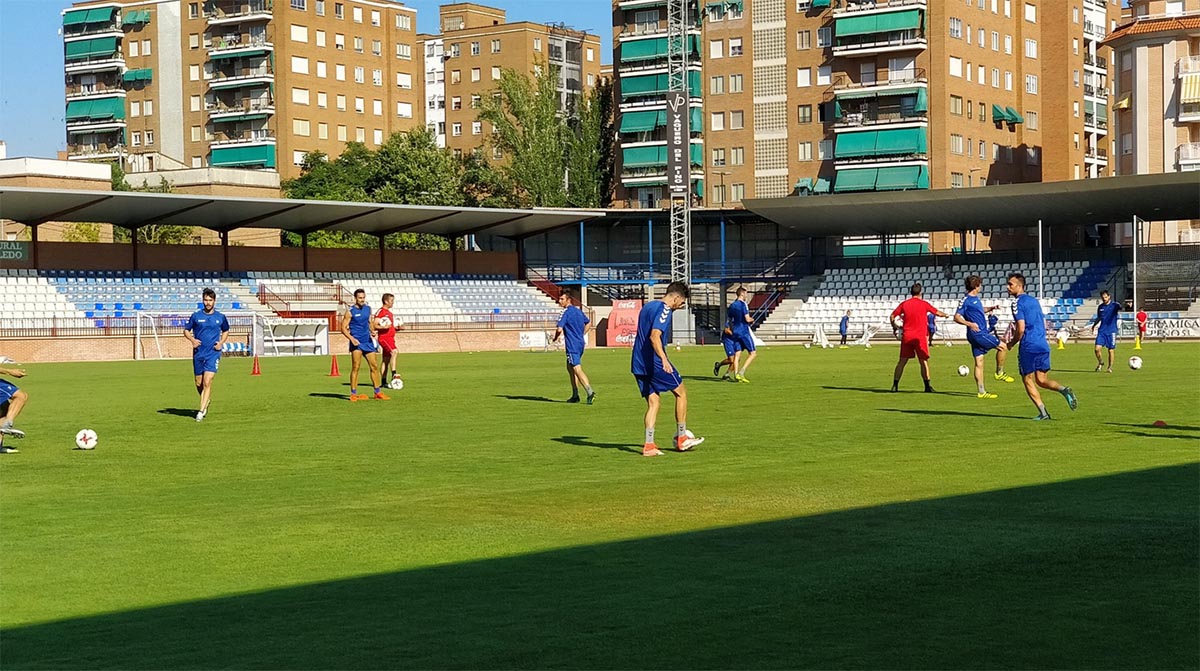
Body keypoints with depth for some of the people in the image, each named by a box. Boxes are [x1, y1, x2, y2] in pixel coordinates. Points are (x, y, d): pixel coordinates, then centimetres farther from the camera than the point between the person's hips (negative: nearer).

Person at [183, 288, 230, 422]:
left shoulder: (220, 317, 3)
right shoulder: (196, 316, 1)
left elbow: (226, 331, 19)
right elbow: (186, 330, 10)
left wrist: (221, 342, 1)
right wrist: (192, 340, -10)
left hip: (213, 354, -2)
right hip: (198, 354, 2)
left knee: (207, 382, -14)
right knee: (199, 384, 9)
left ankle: (201, 411, -12)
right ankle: (206, 401, 38)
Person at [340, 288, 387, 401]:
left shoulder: (368, 308, 10)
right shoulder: (350, 312, -7)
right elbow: (343, 328, -7)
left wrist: (372, 331, 1)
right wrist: (351, 338, -20)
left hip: (368, 341, 6)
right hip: (356, 342, -6)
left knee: (374, 366, 5)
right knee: (355, 367, -8)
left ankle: (377, 393, 13)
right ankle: (353, 394, -2)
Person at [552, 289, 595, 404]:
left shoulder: (567, 312, -14)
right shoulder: (578, 311, 13)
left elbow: (559, 329, -21)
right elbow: (588, 323, 27)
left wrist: (556, 338, -1)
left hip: (572, 345, -9)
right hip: (580, 343, 9)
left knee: (577, 369, -13)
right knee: (570, 368, 18)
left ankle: (590, 392, -25)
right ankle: (575, 396, 19)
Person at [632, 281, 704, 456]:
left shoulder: (647, 306, 17)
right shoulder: (664, 310, -12)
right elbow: (654, 336, -26)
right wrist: (664, 360, -36)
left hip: (638, 364, 8)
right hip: (654, 363, -8)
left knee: (652, 403, 10)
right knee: (681, 393, 8)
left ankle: (648, 445, 1)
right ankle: (681, 438, 12)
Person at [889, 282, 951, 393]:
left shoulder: (904, 304, 4)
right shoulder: (924, 304, -2)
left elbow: (892, 315, 6)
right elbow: (937, 312, 7)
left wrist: (894, 326, 24)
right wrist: (945, 315, 27)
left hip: (906, 336, 2)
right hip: (920, 336, -2)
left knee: (902, 361, 7)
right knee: (924, 361, 4)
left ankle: (895, 385, 3)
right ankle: (927, 386, 1)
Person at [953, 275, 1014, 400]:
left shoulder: (976, 298, 16)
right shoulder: (966, 300, -11)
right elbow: (956, 317, -16)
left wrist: (991, 308, 18)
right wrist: (969, 324, -31)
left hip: (982, 333, 9)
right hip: (978, 333, -9)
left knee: (979, 362, 8)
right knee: (1003, 347, -4)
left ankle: (981, 392, 9)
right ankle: (999, 373, 9)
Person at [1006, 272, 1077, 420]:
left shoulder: (1017, 303, -8)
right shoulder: (1034, 301, 17)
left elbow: (1021, 329, -15)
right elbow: (1044, 324, 21)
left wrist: (1011, 343, -1)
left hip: (1028, 347, -7)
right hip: (1043, 345, 7)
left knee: (1027, 379, 5)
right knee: (1041, 379, 11)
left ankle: (1043, 412, -1)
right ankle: (1063, 390, -15)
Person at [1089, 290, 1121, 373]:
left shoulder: (1114, 305, -4)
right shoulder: (1100, 307, 10)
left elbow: (1120, 308, -27)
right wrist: (1094, 325, 16)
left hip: (1111, 331, -3)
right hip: (1102, 331, 3)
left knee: (1111, 350, 1)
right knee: (1097, 348, -9)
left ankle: (1110, 367, 17)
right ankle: (1100, 363, 17)